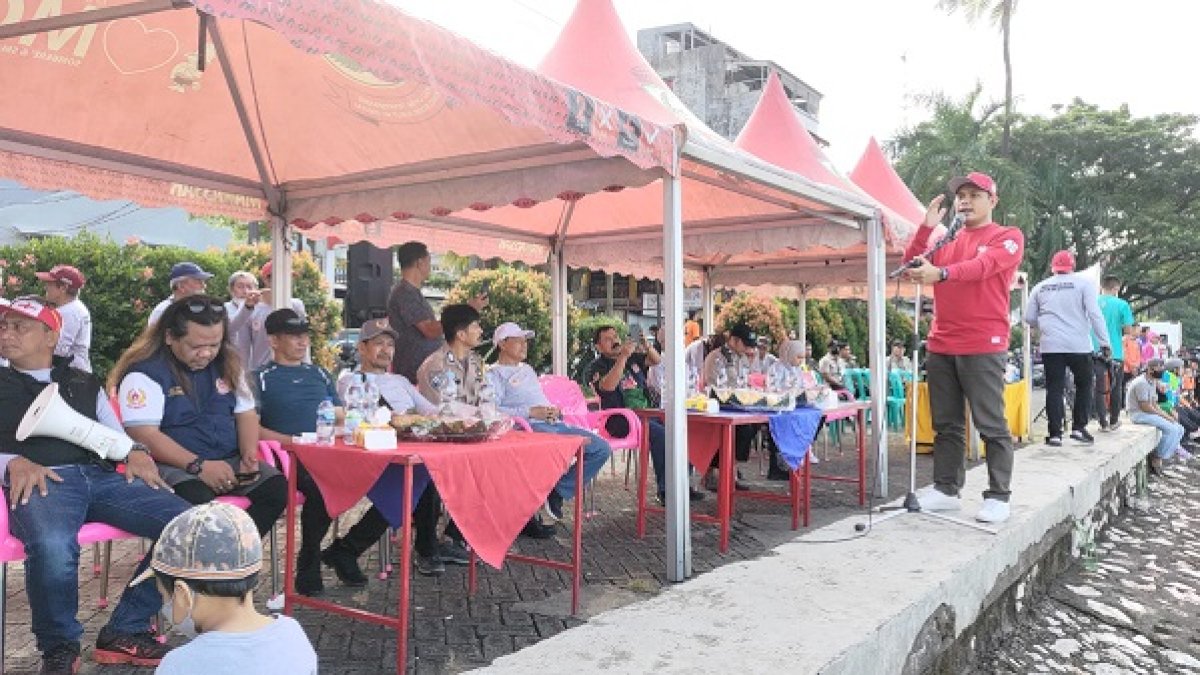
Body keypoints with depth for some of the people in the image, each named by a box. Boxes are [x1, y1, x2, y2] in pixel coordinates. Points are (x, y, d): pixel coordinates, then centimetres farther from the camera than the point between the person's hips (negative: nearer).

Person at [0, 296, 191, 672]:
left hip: (99, 476, 3)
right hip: (41, 482, -3)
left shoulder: (84, 383, 28)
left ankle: (124, 632, -10)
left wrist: (135, 454, 1)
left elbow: (116, 435, 25)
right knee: (53, 546, -40)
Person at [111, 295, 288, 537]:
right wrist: (198, 466, -26)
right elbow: (144, 435, -17)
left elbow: (246, 413, 15)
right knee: (197, 499, -37)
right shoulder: (145, 372, -9)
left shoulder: (226, 363, 11)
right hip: (174, 464, -6)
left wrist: (250, 455, -5)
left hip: (229, 460, 6)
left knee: (276, 487, -18)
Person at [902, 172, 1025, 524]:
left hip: (983, 347, -5)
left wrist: (940, 273, -35)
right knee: (946, 424, 8)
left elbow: (982, 266, -18)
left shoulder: (1008, 237, 2)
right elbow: (911, 267, 8)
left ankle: (998, 497, 4)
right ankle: (946, 490, 14)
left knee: (991, 425, -2)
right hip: (941, 346, 5)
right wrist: (926, 227, -3)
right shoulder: (947, 240, 18)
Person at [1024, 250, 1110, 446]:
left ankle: (1055, 433, 0)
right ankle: (1079, 428, 10)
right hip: (1079, 345, -1)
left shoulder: (1040, 287, 8)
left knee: (1054, 389, 3)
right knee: (1084, 385, 15)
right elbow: (1094, 313, -8)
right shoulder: (1083, 282, 1)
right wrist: (1104, 341, -5)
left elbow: (1029, 318, 9)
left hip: (1050, 346, 2)